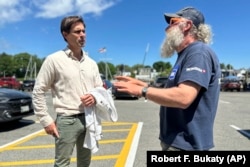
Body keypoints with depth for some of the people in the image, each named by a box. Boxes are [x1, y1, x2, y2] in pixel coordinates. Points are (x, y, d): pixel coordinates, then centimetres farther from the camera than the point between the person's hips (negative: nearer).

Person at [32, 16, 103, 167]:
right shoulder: (54, 60, -6)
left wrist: (95, 98, -8)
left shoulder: (91, 63, 9)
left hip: (89, 119, 5)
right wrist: (46, 120, -8)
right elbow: (38, 92, -5)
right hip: (67, 120, -5)